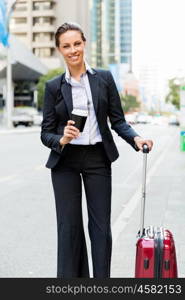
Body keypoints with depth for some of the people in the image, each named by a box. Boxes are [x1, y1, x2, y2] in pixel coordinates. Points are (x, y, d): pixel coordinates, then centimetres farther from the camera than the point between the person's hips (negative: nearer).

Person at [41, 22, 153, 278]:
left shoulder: (104, 78, 3)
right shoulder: (54, 86, 1)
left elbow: (117, 120, 4)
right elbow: (46, 132, 0)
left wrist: (135, 138, -14)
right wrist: (61, 139, -21)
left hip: (98, 159, 0)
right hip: (65, 161, 0)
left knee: (101, 225, 4)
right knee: (69, 225, 5)